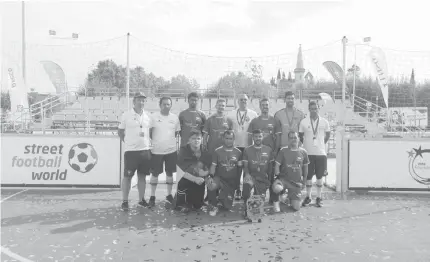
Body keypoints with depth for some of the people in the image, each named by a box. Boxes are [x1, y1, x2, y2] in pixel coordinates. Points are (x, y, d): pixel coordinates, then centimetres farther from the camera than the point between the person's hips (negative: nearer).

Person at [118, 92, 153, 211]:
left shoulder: (147, 116, 7)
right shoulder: (126, 115, -3)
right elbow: (120, 131, 4)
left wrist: (148, 142, 6)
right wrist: (128, 142, 1)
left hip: (145, 150, 4)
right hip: (131, 151, -3)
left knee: (142, 176, 10)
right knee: (127, 176, 2)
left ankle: (141, 200, 21)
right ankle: (125, 201, 13)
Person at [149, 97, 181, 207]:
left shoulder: (175, 117, 4)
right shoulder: (153, 116, -5)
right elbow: (148, 132, 0)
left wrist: (169, 140, 7)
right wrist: (155, 142, 0)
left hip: (171, 150, 3)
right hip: (156, 151, -3)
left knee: (170, 173, 12)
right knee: (155, 173, 5)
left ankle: (169, 195, 26)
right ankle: (152, 196, 17)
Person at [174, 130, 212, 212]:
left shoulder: (206, 153, -7)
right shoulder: (184, 151, -15)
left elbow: (209, 171, -1)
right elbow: (180, 171, -18)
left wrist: (205, 172, -27)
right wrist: (195, 179, -27)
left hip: (199, 183, 3)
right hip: (186, 182, -3)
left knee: (197, 206, 9)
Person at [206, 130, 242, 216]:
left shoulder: (238, 152, 2)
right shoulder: (217, 151, 0)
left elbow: (240, 169, 6)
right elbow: (213, 166, -4)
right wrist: (211, 176, -19)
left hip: (231, 182, 1)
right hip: (219, 178, -1)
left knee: (227, 207, -3)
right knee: (211, 185, -37)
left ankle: (221, 198, 34)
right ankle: (213, 205, -9)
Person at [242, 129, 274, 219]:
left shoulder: (269, 150, 11)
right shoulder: (247, 150, 8)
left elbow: (270, 166, 12)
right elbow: (245, 165, 5)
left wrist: (269, 180, 4)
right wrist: (247, 174, -15)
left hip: (263, 177, 2)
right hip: (251, 175, -1)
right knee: (246, 184, -36)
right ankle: (247, 210, -20)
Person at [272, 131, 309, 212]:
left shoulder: (303, 152, 3)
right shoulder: (283, 151, -5)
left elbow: (305, 168, 13)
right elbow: (277, 165, -4)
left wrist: (304, 182, 13)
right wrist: (278, 177, -17)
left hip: (296, 182, 3)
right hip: (284, 178, -3)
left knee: (296, 207, -2)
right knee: (276, 188, -39)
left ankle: (290, 197, 34)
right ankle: (276, 201, -2)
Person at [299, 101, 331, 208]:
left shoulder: (324, 122, 1)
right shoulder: (304, 122, -2)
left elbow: (327, 135, 14)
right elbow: (300, 136, 9)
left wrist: (322, 143, 10)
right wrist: (306, 144, 6)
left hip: (321, 152, 0)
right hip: (308, 153, 0)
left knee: (319, 176, 5)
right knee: (308, 176, 5)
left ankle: (319, 198, 17)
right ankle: (308, 197, 18)